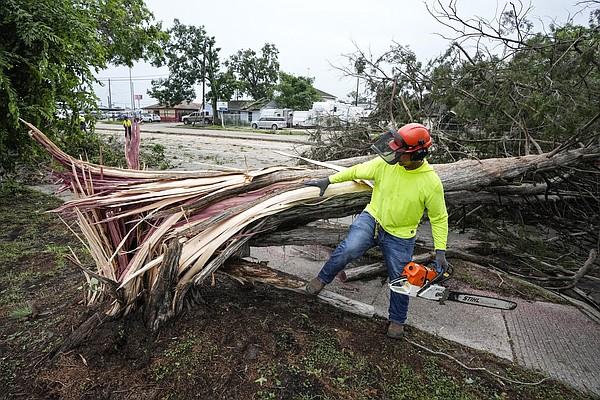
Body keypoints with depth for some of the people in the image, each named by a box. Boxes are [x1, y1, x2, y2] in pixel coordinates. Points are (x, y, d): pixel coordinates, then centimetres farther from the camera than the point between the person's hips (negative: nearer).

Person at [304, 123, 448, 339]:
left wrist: (440, 251, -10)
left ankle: (397, 320, 38)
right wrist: (328, 180, 2)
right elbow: (357, 171, 0)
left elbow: (439, 218, -7)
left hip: (400, 236, 0)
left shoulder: (431, 182, -19)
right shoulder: (385, 163, -15)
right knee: (349, 248, -26)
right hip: (372, 218, 1)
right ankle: (322, 279, 2)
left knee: (400, 279, 11)